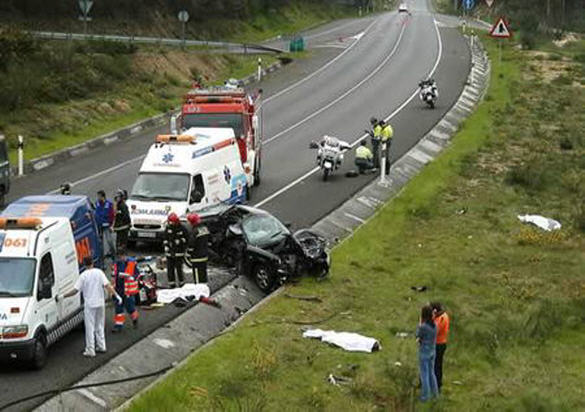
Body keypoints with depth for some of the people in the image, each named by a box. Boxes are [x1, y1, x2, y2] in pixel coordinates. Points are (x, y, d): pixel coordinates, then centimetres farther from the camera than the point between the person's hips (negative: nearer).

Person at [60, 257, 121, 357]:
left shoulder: (83, 276, -8)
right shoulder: (99, 272, -2)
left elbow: (75, 291, -10)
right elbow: (107, 285, -9)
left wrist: (62, 296, -1)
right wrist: (116, 295, -5)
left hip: (89, 305, -3)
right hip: (100, 303, 3)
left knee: (90, 328, 2)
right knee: (100, 326, 18)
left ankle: (90, 351, 2)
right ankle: (101, 347, 22)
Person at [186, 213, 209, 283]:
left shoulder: (194, 231, -21)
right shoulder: (205, 228, 5)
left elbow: (191, 245, -19)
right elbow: (208, 240, 16)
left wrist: (188, 253, -4)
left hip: (197, 258, -8)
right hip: (205, 256, 8)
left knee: (197, 276, -3)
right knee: (204, 274, 18)